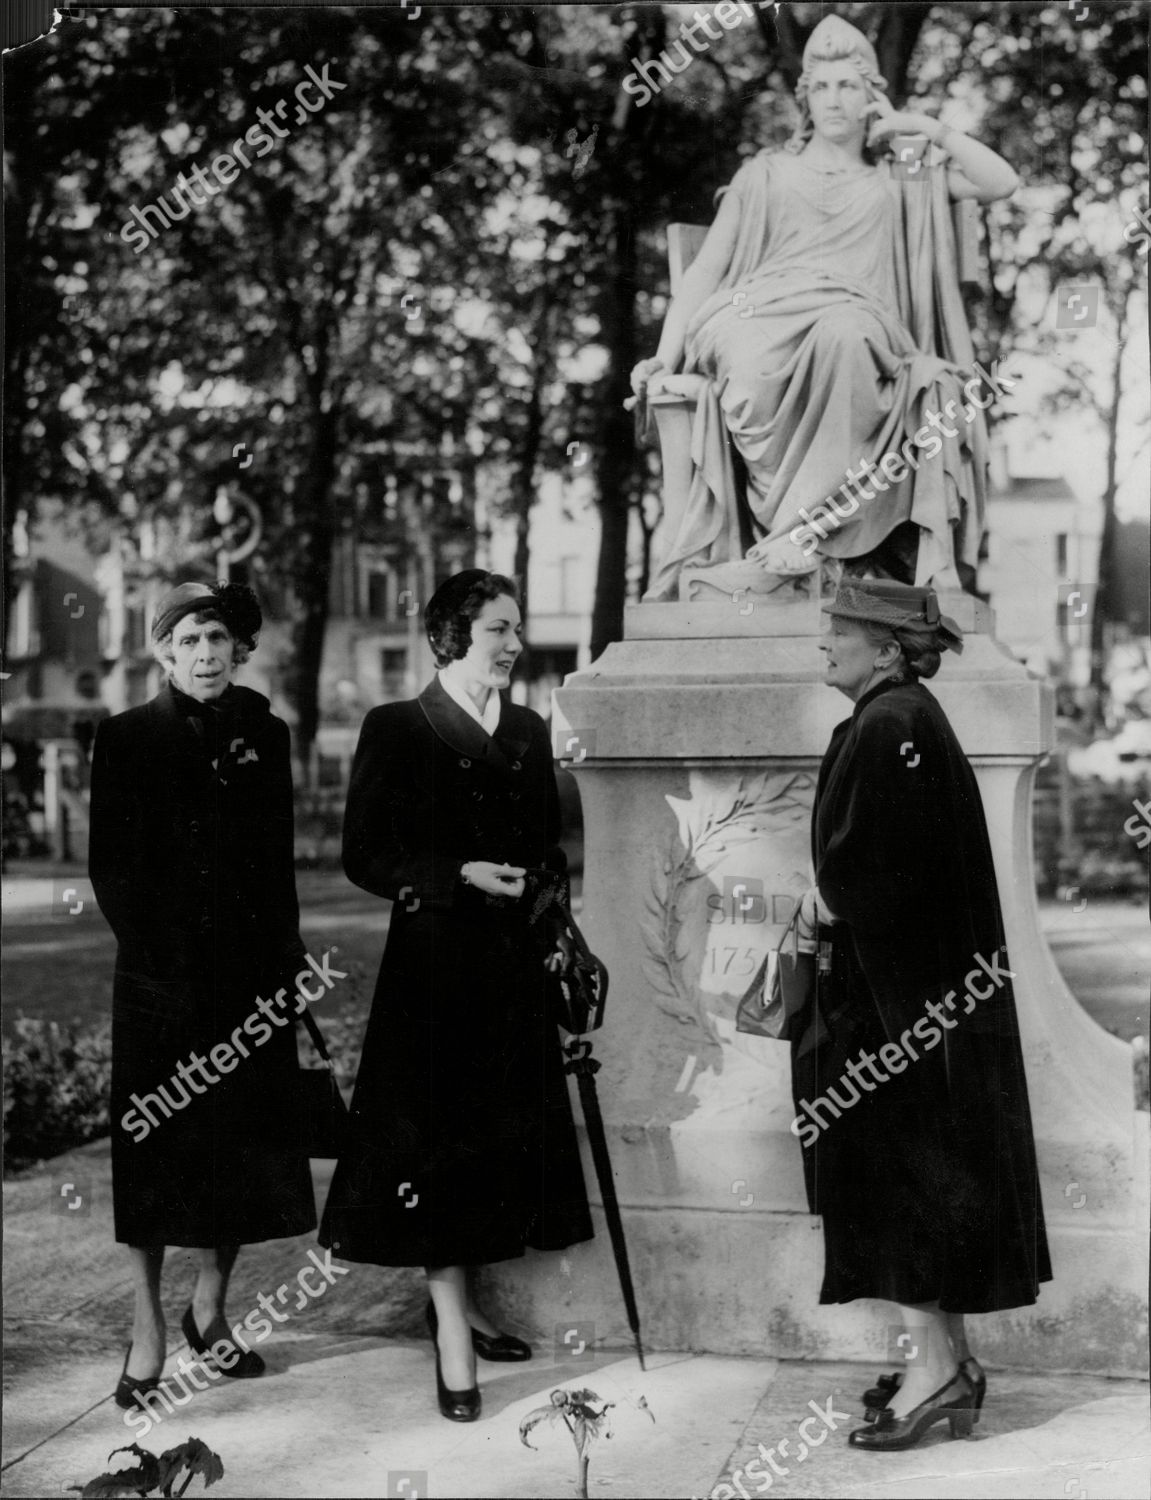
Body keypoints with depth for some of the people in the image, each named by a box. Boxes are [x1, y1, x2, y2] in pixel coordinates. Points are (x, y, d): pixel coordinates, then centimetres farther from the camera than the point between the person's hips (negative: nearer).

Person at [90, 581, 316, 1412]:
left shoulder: (264, 735, 9)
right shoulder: (127, 738, -1)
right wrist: (155, 953, -11)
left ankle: (211, 1307, 24)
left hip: (251, 974, 3)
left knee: (249, 1150, 7)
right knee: (156, 1149, 1)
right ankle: (149, 1328, 12)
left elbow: (279, 862, 11)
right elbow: (110, 866, -2)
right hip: (161, 978, -3)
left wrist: (285, 964, 4)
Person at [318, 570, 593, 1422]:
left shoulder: (529, 733, 12)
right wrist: (461, 876, -18)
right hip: (434, 961, -6)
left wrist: (540, 875, -1)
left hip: (513, 964, 6)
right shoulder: (398, 730, -4)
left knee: (506, 1135, 10)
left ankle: (460, 1300, 27)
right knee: (437, 1136, -5)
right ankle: (454, 1341, 1)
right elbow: (365, 857, -8)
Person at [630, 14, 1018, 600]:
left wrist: (926, 127, 19)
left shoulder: (902, 179, 30)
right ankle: (812, 523, -37)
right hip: (760, 311, 0)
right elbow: (706, 267, 19)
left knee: (843, 336, -41)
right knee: (754, 371, -40)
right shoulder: (766, 173, 28)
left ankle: (803, 525, -44)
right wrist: (667, 353, 4)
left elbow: (1001, 182, 19)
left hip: (857, 321, 0)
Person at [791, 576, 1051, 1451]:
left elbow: (866, 863, -23)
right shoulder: (905, 717, 13)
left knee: (894, 1173, -3)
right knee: (925, 1176, 14)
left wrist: (826, 905, -5)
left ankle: (934, 1366, 3)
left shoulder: (889, 725, -18)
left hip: (896, 1001, -10)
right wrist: (831, 897, 4)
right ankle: (947, 1354, 22)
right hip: (919, 984, 10)